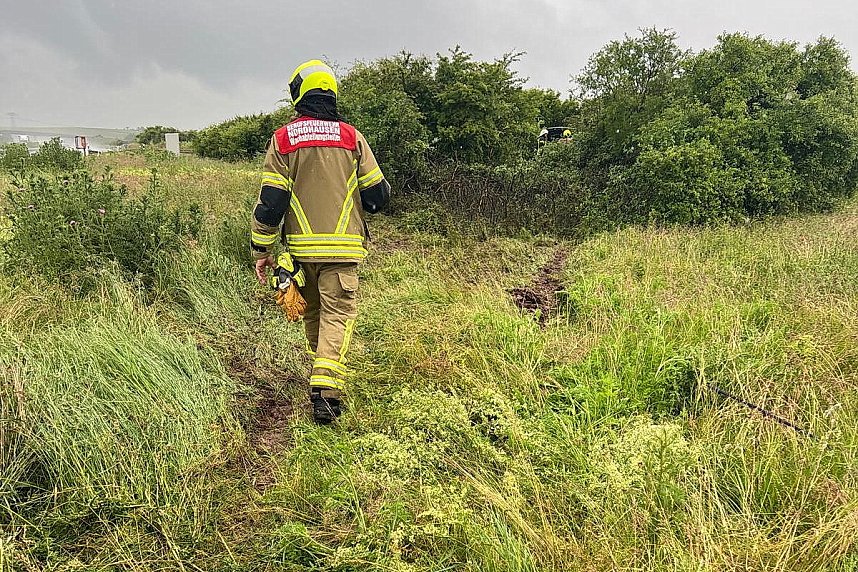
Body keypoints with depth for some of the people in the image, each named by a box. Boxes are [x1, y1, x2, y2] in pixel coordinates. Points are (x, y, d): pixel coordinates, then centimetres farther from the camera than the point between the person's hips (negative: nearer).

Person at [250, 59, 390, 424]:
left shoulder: (283, 139, 1)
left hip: (300, 247, 2)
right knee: (338, 314, -2)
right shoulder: (351, 137, 2)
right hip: (342, 247, -1)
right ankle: (326, 386, -18)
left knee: (311, 311, 19)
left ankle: (320, 372, 35)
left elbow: (270, 200, -4)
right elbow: (377, 195, 4)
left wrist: (262, 250, 3)